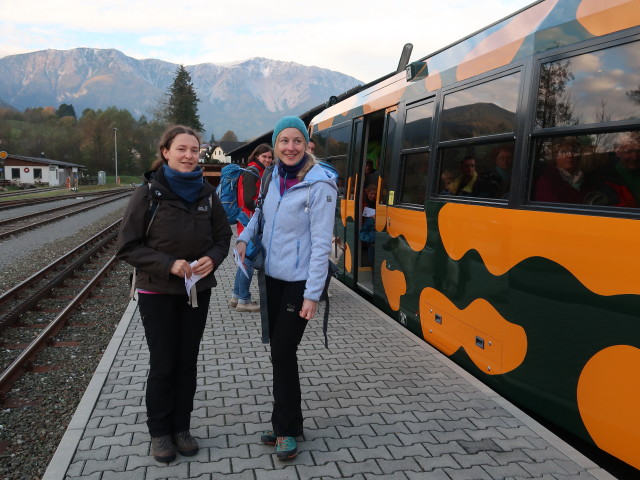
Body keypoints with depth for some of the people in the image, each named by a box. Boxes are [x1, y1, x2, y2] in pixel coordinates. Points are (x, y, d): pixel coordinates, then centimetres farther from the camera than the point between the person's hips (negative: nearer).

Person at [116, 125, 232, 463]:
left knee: (187, 362, 12)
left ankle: (181, 427, 31)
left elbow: (223, 236, 7)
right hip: (158, 293, -3)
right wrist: (168, 264, -22)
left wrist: (213, 258, -15)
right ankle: (159, 432, 28)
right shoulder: (148, 193, -11)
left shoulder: (206, 193, 0)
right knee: (162, 365, 7)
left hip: (198, 291, 3)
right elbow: (127, 246, -10)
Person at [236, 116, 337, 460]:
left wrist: (312, 294, -19)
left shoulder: (319, 185, -15)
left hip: (299, 282, -6)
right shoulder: (275, 177, 5)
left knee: (283, 353, -1)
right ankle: (285, 421, 29)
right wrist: (244, 238, 3)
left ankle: (287, 429, 18)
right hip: (272, 277, 6)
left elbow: (322, 243, -17)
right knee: (278, 352, 13)